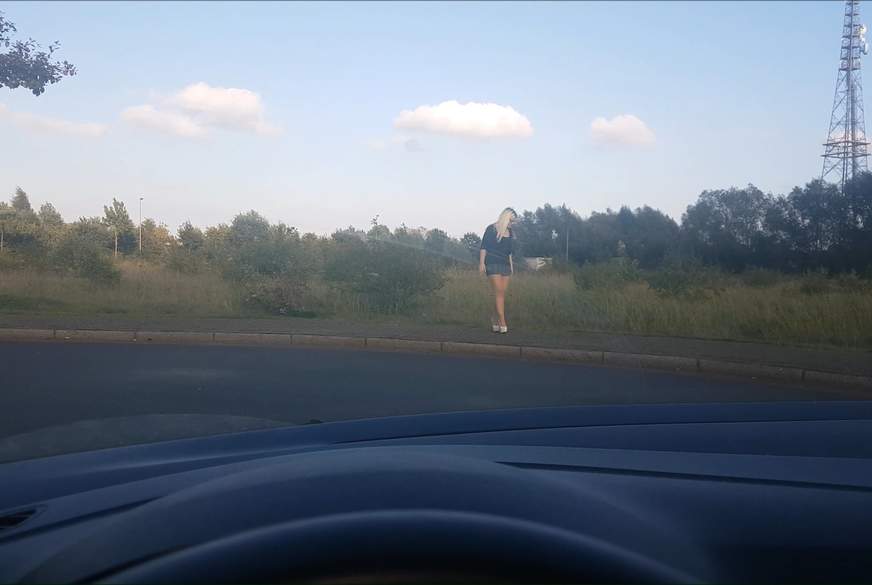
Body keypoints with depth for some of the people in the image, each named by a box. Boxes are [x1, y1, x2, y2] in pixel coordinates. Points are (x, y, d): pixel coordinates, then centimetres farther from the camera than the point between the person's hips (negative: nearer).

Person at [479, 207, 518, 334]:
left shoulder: (510, 233, 15)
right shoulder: (491, 229, -3)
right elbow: (483, 247, -4)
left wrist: (511, 265, 17)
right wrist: (481, 263, -10)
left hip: (505, 265, 6)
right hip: (493, 264, -6)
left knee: (501, 294, 0)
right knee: (499, 292, -15)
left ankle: (495, 321, 7)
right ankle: (503, 324, -19)